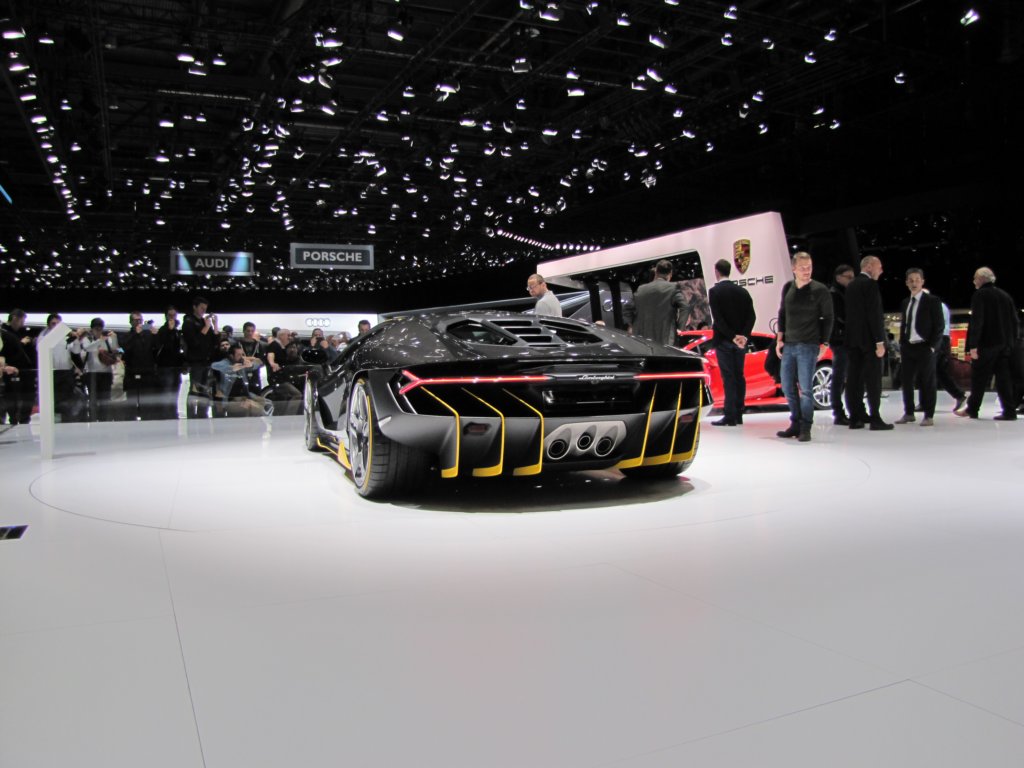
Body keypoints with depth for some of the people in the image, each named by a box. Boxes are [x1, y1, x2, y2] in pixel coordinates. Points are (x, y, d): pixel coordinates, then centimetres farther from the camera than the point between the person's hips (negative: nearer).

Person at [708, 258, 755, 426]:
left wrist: (732, 337, -14)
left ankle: (730, 416, -5)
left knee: (728, 378, -5)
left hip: (723, 341, -5)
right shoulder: (742, 291, 8)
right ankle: (738, 415, 15)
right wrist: (743, 335, -7)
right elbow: (751, 316, 0)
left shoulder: (714, 291, -7)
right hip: (741, 340, 5)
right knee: (739, 377, 10)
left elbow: (718, 318, -16)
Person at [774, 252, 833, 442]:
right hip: (788, 345, 5)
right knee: (787, 386, 8)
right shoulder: (788, 288, 9)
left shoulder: (820, 290, -4)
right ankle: (795, 424, 19)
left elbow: (828, 318, -1)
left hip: (808, 346, -5)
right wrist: (780, 339, 9)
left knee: (805, 388, -6)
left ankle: (805, 428, 2)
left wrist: (823, 344, -5)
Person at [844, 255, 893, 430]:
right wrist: (880, 341, -16)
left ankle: (855, 417, 8)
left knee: (854, 378, 6)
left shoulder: (851, 285, 14)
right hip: (868, 339, -8)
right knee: (873, 379, -4)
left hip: (853, 339, 8)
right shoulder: (870, 284, -10)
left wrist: (852, 336, 19)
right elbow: (875, 315, -16)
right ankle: (875, 419, -3)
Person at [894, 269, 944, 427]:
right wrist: (901, 346, 10)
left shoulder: (932, 301, -3)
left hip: (925, 348, -5)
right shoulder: (905, 303, 13)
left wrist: (932, 347, -11)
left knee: (927, 383, 0)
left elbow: (939, 326, -5)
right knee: (907, 382, 7)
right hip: (908, 348, 5)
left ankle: (929, 416, 8)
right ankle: (909, 414, 18)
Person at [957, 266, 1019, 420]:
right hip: (1006, 344, 6)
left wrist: (972, 345, -16)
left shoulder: (980, 295, -7)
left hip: (987, 344, -6)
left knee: (979, 378, 4)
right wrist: (1013, 341, 18)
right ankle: (1009, 411, 3)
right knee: (1004, 377, 6)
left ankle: (972, 409, 12)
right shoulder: (1005, 295, 11)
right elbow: (1015, 322, 13)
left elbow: (976, 321, -15)